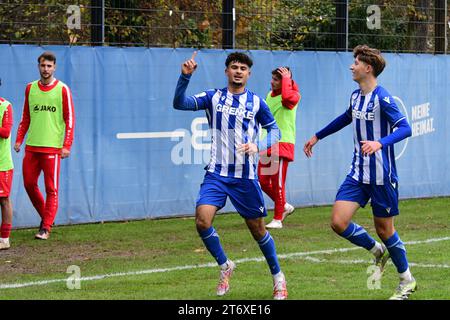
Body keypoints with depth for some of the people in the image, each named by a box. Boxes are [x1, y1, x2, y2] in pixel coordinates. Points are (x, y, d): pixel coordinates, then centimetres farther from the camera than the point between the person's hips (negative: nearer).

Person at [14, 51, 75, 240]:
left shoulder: (62, 89, -1)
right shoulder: (30, 88, 11)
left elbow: (70, 119, -2)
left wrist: (67, 145, -10)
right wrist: (19, 139, 7)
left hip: (52, 147, -5)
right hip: (31, 146, 5)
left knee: (51, 189, -5)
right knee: (29, 184, 6)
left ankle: (46, 228, -2)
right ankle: (46, 217, 24)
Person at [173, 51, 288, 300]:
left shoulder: (256, 103, 2)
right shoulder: (213, 97, 3)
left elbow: (274, 130, 9)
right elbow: (179, 103, -8)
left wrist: (258, 146, -10)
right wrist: (185, 76, -23)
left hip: (245, 177, 0)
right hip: (216, 174, 1)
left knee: (257, 228, 6)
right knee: (202, 221, -17)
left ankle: (277, 277, 27)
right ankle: (224, 266, 7)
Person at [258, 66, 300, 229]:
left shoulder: (293, 96, -9)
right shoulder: (270, 95, 15)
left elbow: (287, 97, -36)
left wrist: (286, 78, -22)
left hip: (282, 144, -8)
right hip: (267, 145, 8)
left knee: (278, 183, -6)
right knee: (263, 182, 6)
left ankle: (278, 219, 1)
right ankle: (284, 207, 25)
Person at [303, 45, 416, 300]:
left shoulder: (382, 98, -16)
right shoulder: (356, 97, 9)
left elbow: (405, 128, -25)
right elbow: (346, 118, 30)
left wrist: (380, 143, -41)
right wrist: (318, 136, 37)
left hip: (382, 176, -7)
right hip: (358, 174, 7)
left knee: (384, 229, 3)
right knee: (339, 222, -6)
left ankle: (407, 280, 24)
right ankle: (378, 252, 21)